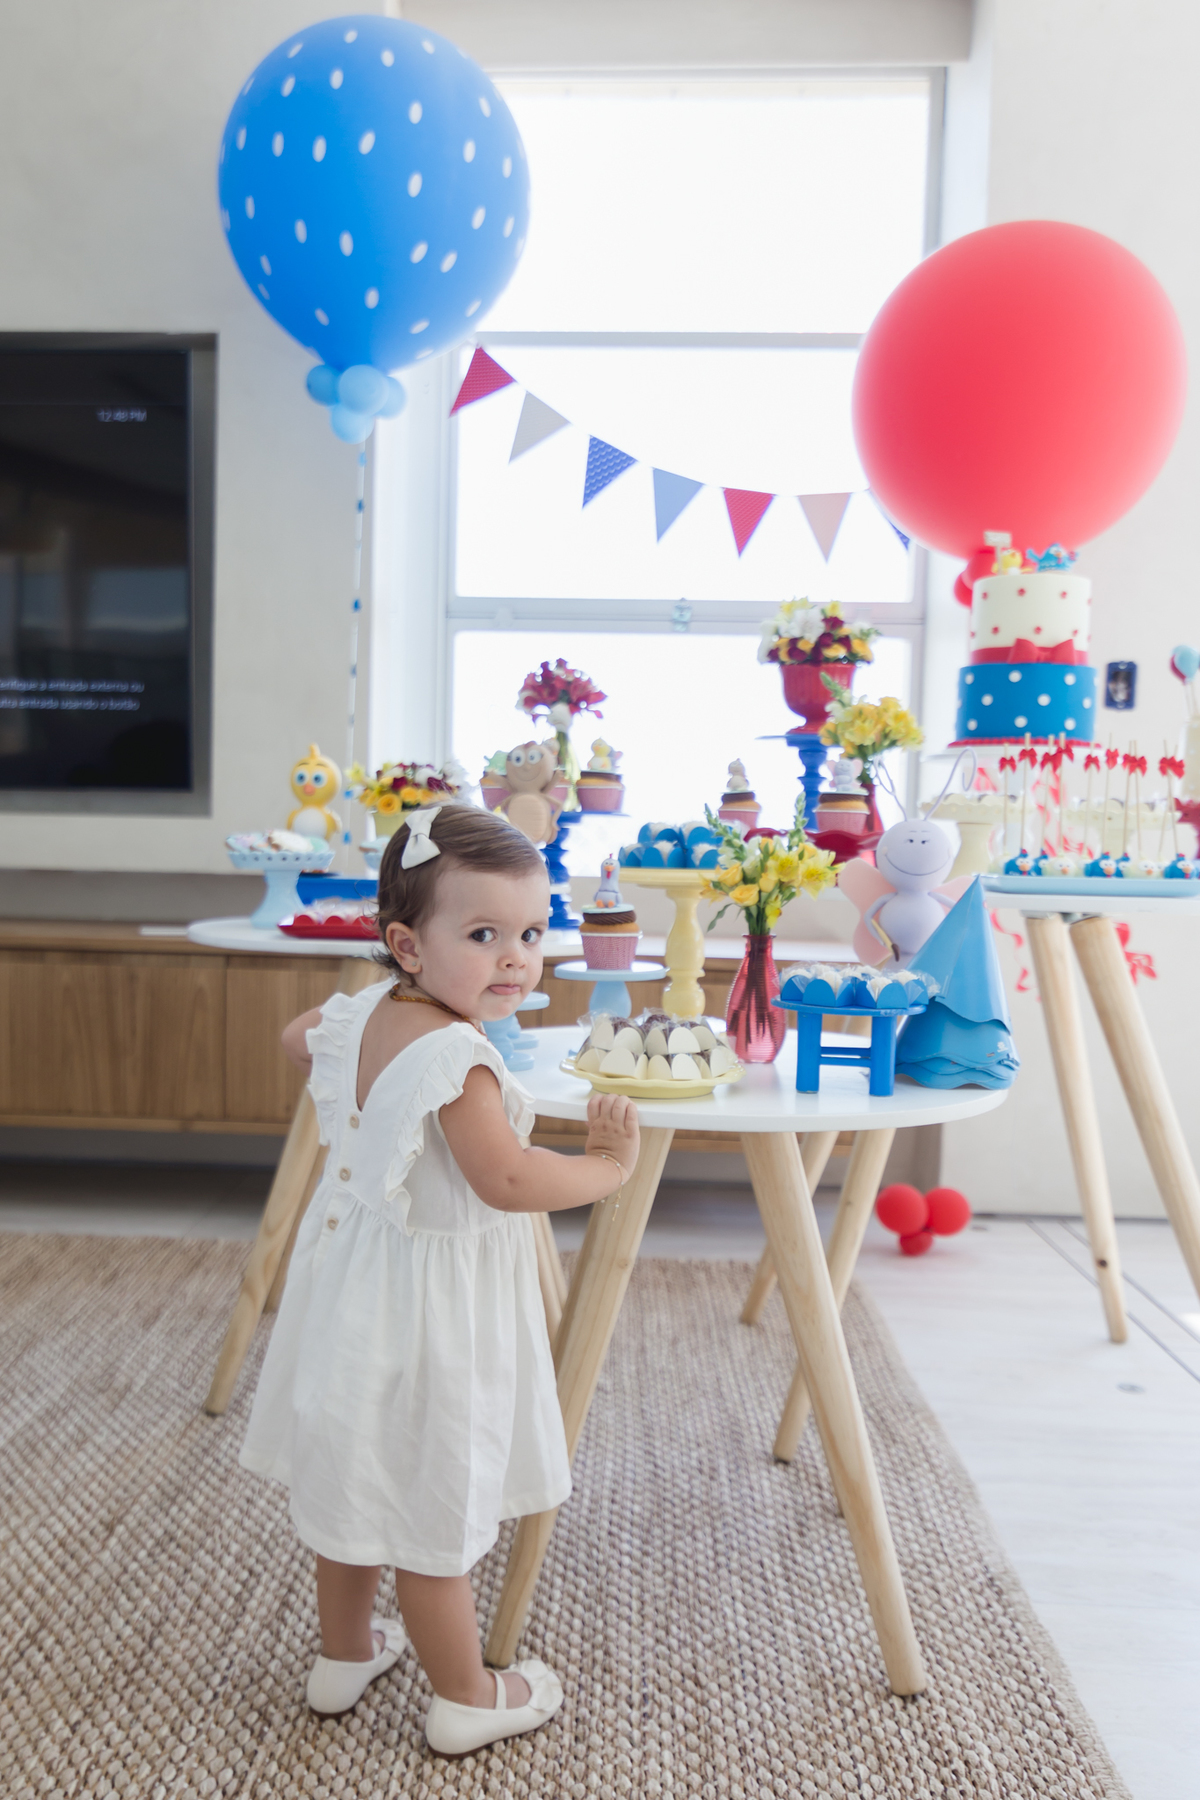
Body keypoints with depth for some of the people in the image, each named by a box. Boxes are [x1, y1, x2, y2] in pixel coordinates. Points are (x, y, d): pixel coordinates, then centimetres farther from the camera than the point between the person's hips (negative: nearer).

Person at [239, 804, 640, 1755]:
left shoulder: (358, 1015, -2)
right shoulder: (453, 1058, -30)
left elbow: (296, 1036, 19)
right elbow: (507, 1181, -35)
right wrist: (610, 1164, -21)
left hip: (356, 1272, 9)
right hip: (427, 1308, -9)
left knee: (363, 1477, 26)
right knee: (432, 1506, 10)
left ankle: (344, 1652, 47)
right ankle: (465, 1698, 32)